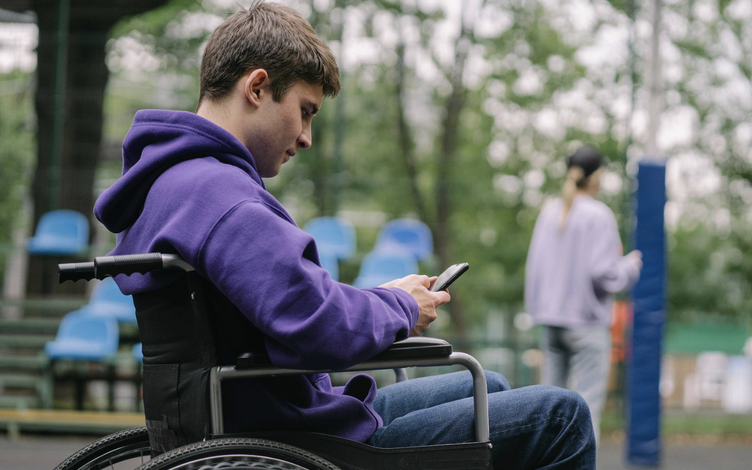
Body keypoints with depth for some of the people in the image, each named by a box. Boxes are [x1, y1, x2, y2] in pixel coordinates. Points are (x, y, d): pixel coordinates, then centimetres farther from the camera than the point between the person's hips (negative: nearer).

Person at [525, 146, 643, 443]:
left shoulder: (549, 213, 7)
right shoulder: (598, 215, -11)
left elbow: (535, 266, 9)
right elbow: (604, 274, -14)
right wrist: (631, 265, 3)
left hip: (551, 320, 6)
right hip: (587, 321, -6)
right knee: (586, 401, -4)